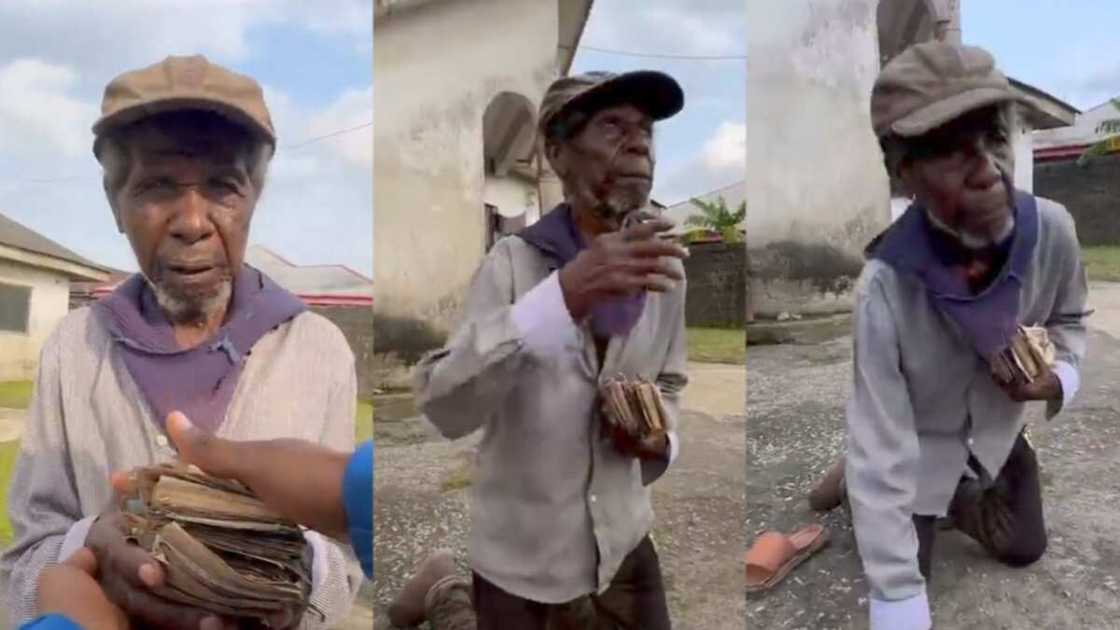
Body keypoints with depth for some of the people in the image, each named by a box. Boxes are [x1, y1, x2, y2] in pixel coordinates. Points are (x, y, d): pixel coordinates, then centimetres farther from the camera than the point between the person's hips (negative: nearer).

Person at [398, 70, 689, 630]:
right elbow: (444, 407, -30)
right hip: (521, 552, -4)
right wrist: (564, 295, -41)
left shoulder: (664, 269, -4)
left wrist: (659, 437, -9)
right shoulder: (513, 263, -18)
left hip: (623, 539, 4)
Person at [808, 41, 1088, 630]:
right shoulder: (883, 290, -41)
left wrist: (1061, 373, -22)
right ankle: (856, 485, 29)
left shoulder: (1053, 229, -25)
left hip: (997, 427, 5)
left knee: (1025, 548, 23)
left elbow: (1069, 317, 1)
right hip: (918, 443, -4)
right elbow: (880, 450, -34)